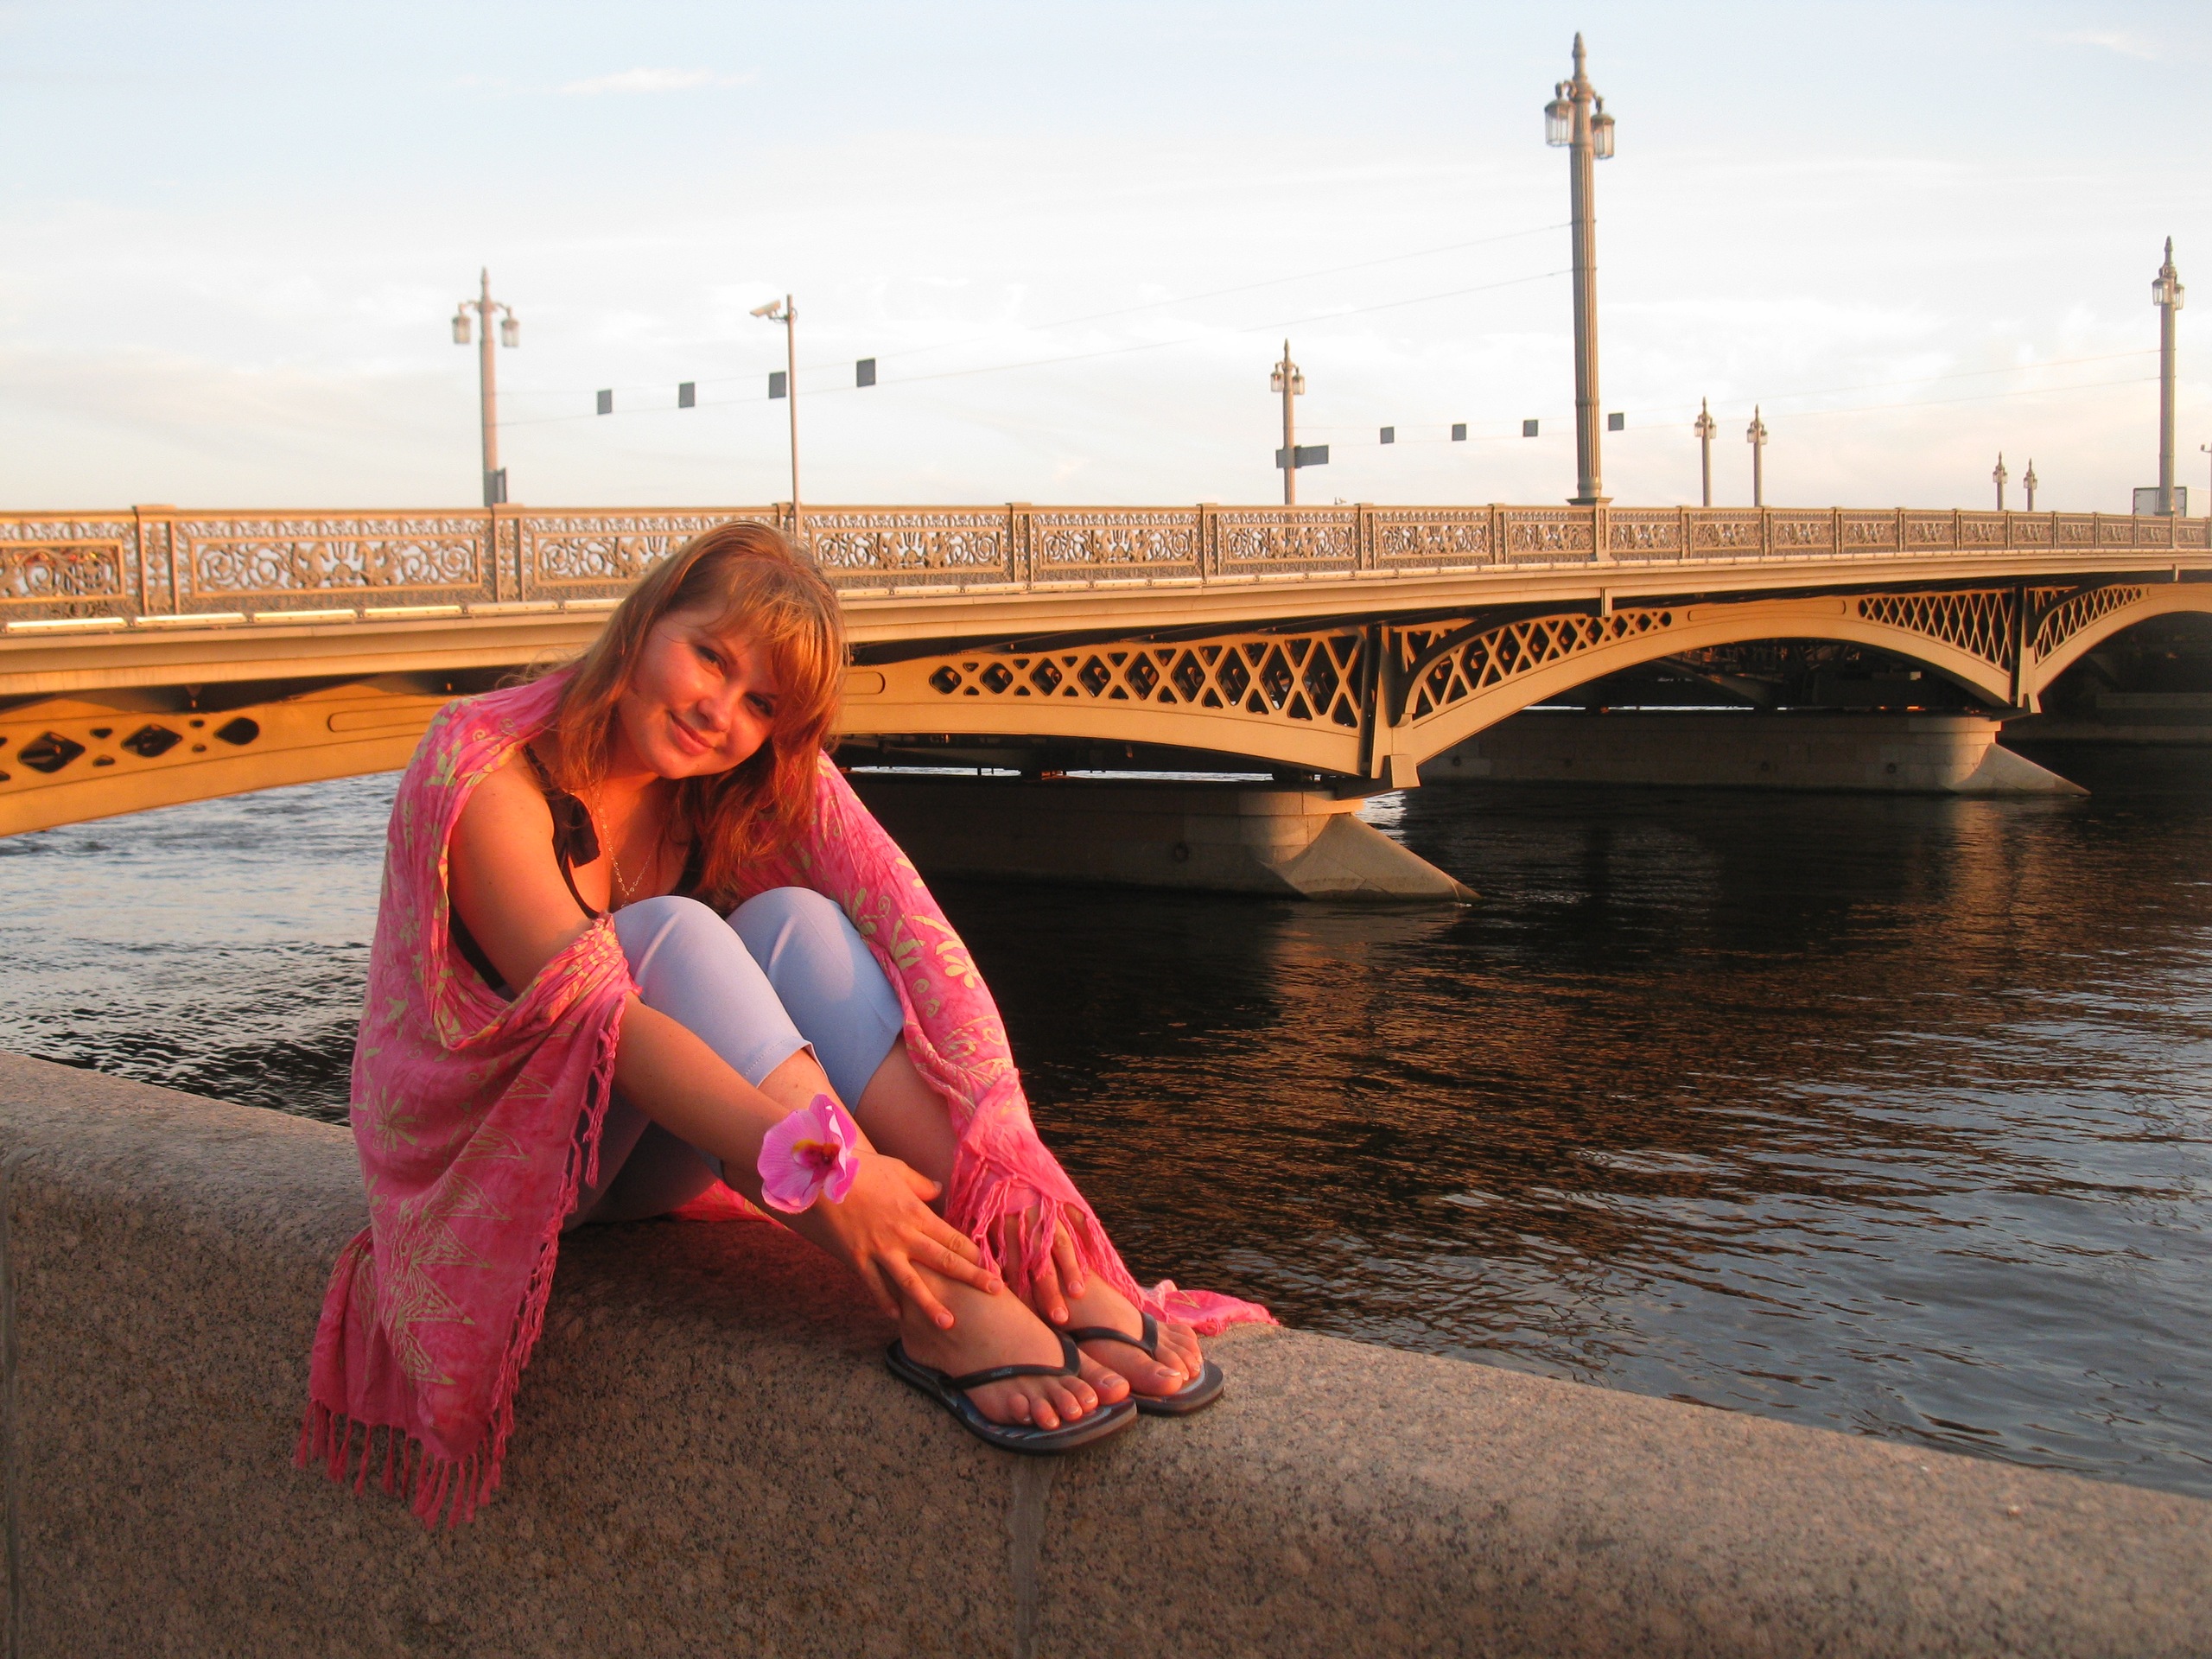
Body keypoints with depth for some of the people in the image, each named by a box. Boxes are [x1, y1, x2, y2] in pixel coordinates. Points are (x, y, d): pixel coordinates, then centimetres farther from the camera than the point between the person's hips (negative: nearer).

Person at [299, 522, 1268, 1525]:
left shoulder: (765, 783, -7)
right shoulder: (486, 775, -23)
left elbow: (910, 933, -21)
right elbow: (589, 1009, -36)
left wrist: (1005, 1152, -37)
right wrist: (817, 1167, -48)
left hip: (648, 1154, 5)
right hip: (487, 1156, -4)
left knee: (795, 921, -25)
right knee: (671, 933, -33)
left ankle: (1054, 1279, -35)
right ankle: (942, 1314, -44)